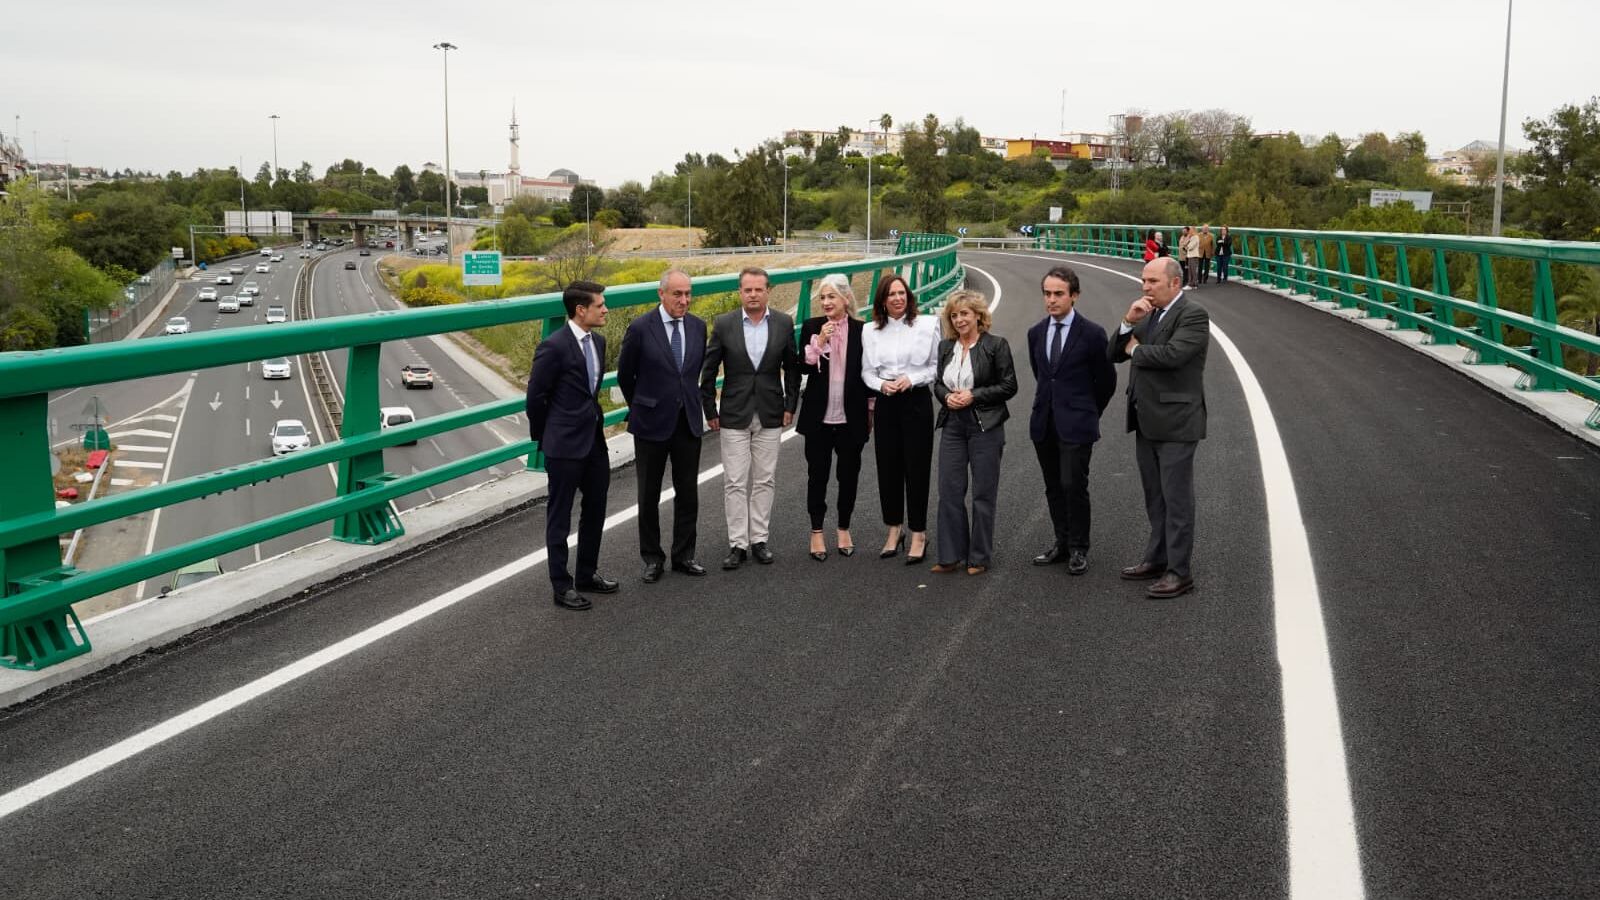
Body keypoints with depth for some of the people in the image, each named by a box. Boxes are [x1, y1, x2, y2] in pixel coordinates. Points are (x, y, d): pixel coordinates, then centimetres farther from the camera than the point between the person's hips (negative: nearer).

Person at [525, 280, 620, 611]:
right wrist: (542, 438, 0)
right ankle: (562, 586, 13)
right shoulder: (553, 347, -18)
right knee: (560, 514, 4)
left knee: (595, 507, 16)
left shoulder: (598, 341, 6)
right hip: (565, 445, -8)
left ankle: (587, 574, 32)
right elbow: (535, 397, -10)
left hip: (594, 438, 8)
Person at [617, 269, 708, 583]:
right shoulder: (640, 328, -12)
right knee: (649, 495, 8)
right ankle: (652, 558, 21)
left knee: (688, 493, 10)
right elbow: (625, 376, 0)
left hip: (688, 422, 4)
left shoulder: (698, 326, 1)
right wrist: (640, 408, 9)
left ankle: (684, 556, 23)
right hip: (652, 424, -3)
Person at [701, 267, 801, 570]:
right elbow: (709, 371, 1)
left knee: (765, 481, 7)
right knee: (735, 483, 0)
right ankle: (737, 544, 7)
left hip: (770, 416, 1)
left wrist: (790, 406, 4)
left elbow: (792, 368, 8)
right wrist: (710, 411, 1)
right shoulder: (724, 324, -4)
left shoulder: (784, 323, 0)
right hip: (734, 416, -1)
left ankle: (759, 540, 17)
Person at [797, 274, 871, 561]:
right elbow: (803, 367, -7)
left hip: (851, 417, 0)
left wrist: (870, 411, 6)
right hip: (819, 416, 0)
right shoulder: (812, 327, -1)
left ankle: (844, 529, 26)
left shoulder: (862, 330, -1)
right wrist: (820, 341, -19)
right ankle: (816, 532, 19)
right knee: (817, 474, 7)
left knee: (849, 474, 10)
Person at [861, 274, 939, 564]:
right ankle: (894, 529, 23)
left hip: (917, 401, -3)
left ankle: (918, 535, 9)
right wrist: (882, 385, -10)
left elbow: (937, 366, 0)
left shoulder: (926, 325, -2)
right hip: (885, 404, 3)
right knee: (888, 467, 7)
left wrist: (912, 379, -13)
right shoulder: (871, 331, 5)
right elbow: (867, 370, 9)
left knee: (917, 467, -1)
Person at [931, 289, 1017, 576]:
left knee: (983, 493, 3)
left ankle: (979, 558, 13)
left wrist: (973, 396, -15)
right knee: (949, 490, 3)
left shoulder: (996, 345, -5)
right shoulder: (946, 346, 9)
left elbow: (1009, 386, -7)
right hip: (953, 426, 5)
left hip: (985, 426, -5)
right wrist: (947, 396, -5)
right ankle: (950, 556, 11)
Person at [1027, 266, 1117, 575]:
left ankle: (1079, 549, 6)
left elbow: (1107, 380, 2)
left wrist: (1089, 413, 10)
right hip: (1044, 422, 5)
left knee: (1073, 486, -7)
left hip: (1076, 424, -5)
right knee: (1053, 488, 11)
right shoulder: (1036, 333, 7)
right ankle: (1062, 543, 23)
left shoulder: (1092, 334, -8)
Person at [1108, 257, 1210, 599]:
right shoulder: (1146, 314, 12)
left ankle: (1179, 572, 4)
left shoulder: (1193, 315, -12)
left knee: (1176, 498, -2)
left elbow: (1172, 354, -27)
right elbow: (1115, 354, 9)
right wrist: (1128, 323, -7)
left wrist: (1136, 349, -10)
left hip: (1175, 422, -8)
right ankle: (1157, 558, 29)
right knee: (1155, 496, 17)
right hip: (1146, 421, 8)